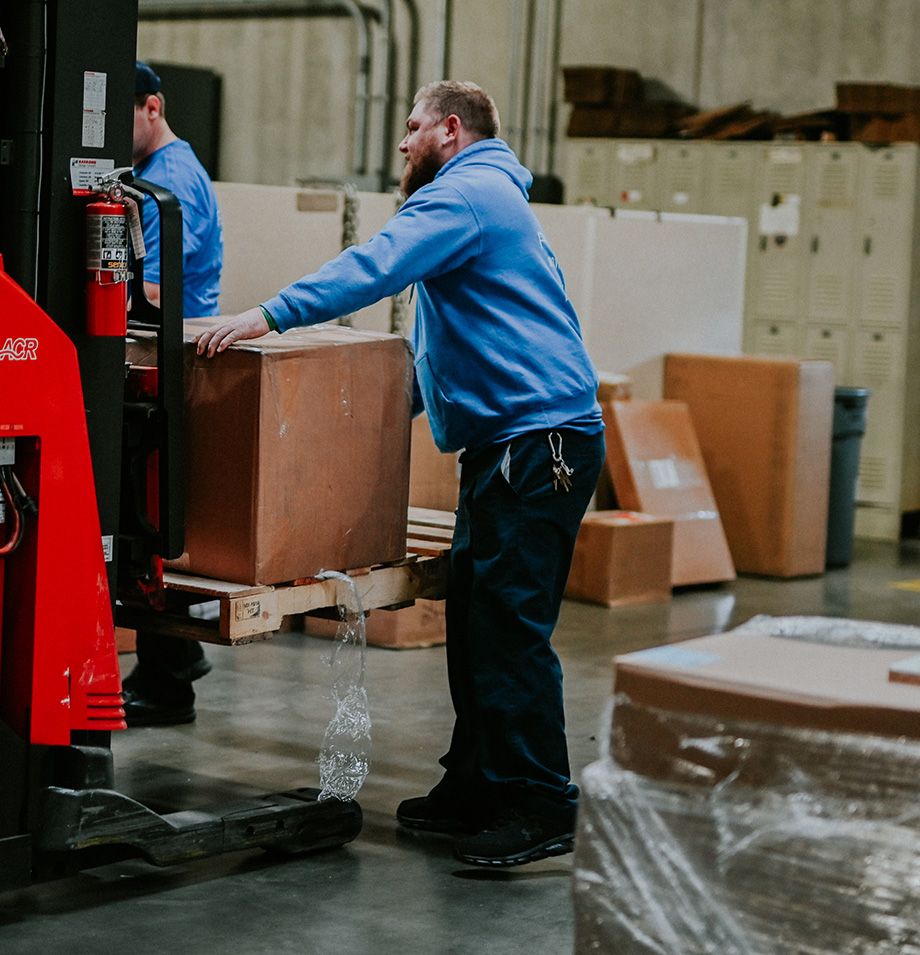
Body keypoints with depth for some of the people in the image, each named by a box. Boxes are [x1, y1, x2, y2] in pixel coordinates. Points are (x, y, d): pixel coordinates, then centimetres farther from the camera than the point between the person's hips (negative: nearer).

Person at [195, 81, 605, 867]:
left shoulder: (466, 192, -7)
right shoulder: (483, 197, 28)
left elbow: (380, 264, -24)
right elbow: (446, 351, 34)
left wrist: (272, 314, -28)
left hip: (539, 440, -11)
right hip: (507, 444, 11)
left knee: (510, 626, -12)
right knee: (474, 618, 11)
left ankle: (541, 808, -10)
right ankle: (475, 789, 17)